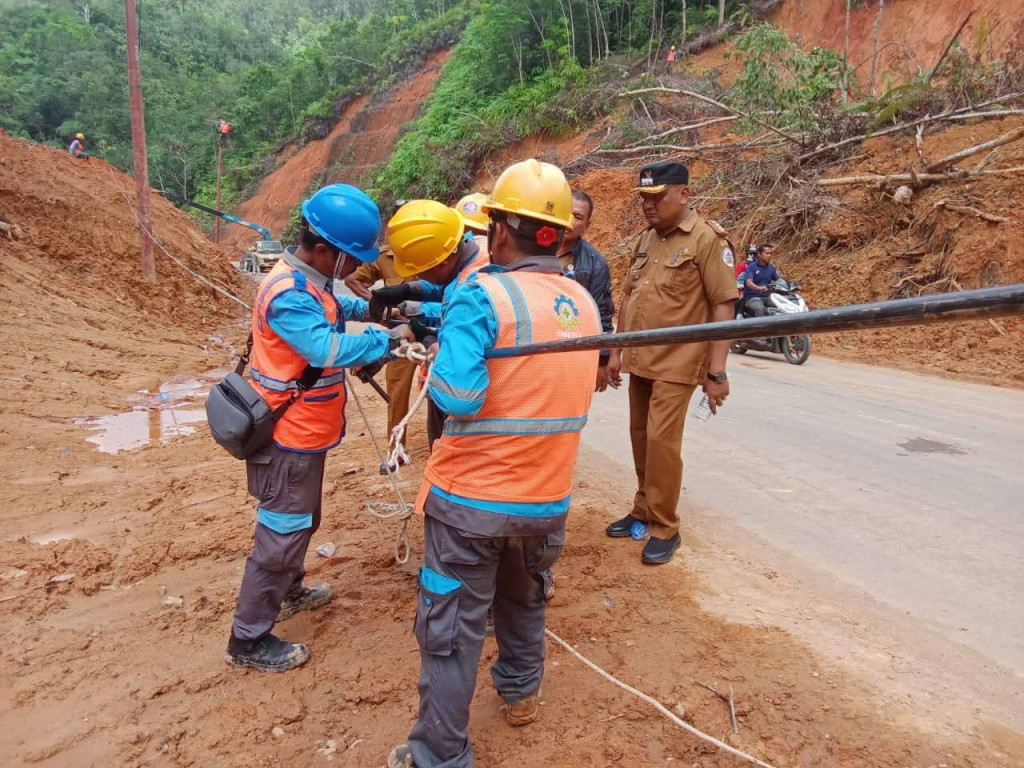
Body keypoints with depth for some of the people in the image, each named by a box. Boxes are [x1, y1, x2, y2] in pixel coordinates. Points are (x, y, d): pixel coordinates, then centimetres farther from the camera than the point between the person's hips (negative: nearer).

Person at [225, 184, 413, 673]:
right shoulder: (289, 295, -27)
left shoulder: (308, 280, 4)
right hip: (292, 438, -10)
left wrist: (366, 308, 9)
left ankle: (288, 592, 48)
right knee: (282, 534, 2)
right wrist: (388, 339, -28)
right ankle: (248, 640, 16)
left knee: (299, 522, 26)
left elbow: (329, 309, 24)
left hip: (303, 432, 10)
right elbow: (330, 349, -39)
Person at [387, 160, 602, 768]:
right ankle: (522, 692, 50)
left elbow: (458, 397, -27)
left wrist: (438, 353, -5)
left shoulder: (482, 295, -18)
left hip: (472, 495, -6)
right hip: (548, 497, 6)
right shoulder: (586, 303, 2)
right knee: (524, 596, 29)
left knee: (451, 627, 9)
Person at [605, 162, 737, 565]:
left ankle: (665, 528, 8)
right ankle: (643, 511, 28)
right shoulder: (645, 240, 11)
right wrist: (617, 350, 14)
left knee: (662, 441, -7)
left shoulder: (707, 239, -10)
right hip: (639, 360, 7)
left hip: (676, 363, -7)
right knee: (641, 438, 13)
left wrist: (716, 372, -17)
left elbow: (723, 305, -13)